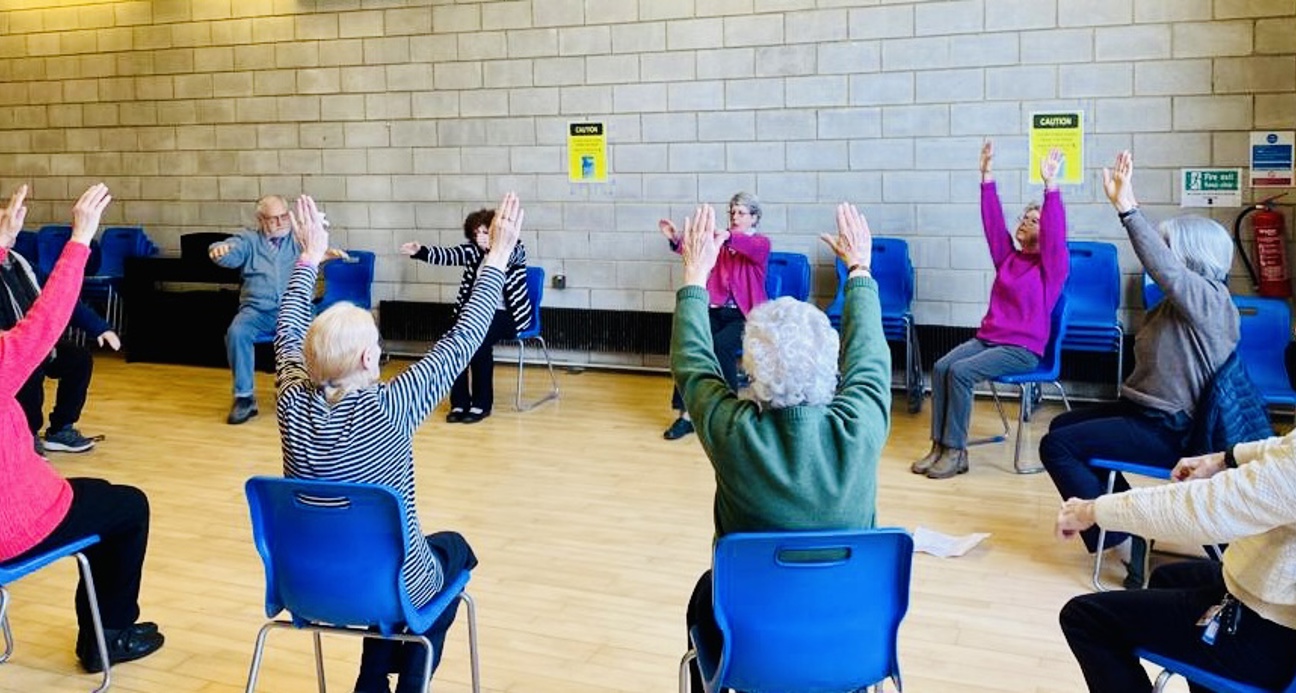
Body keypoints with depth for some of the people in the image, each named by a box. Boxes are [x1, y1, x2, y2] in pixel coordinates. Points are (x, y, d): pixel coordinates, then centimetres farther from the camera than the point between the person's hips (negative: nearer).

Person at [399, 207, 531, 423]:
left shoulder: (516, 249, -7)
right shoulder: (473, 250, 5)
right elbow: (448, 255, -13)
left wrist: (492, 245, -57)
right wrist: (420, 251, -33)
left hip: (509, 314, -4)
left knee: (479, 339, -30)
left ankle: (482, 403, -17)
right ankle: (459, 402, -14)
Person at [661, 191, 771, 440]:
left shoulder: (761, 243, 2)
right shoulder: (721, 242, 15)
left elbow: (751, 249, -24)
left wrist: (728, 237, -45)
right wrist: (676, 240, -25)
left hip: (745, 315, -4)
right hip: (716, 310, 4)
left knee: (720, 345, -32)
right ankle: (685, 414, -23)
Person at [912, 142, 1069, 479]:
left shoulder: (1053, 266, -2)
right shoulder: (1008, 257, 13)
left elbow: (1055, 232, -19)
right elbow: (992, 223, 7)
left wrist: (1050, 186, -30)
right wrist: (987, 177, -1)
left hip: (1023, 348, -6)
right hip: (987, 337, 6)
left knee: (960, 372, -28)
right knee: (941, 367, -20)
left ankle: (956, 451, -21)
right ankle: (939, 445, -19)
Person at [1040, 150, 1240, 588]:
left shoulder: (1211, 301, -22)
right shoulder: (1180, 302, 13)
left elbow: (1162, 266, -33)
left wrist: (1126, 206, -39)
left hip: (1171, 431, -11)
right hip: (1150, 413, 11)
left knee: (1057, 447, -14)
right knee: (1061, 425, 18)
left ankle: (1119, 536, -5)